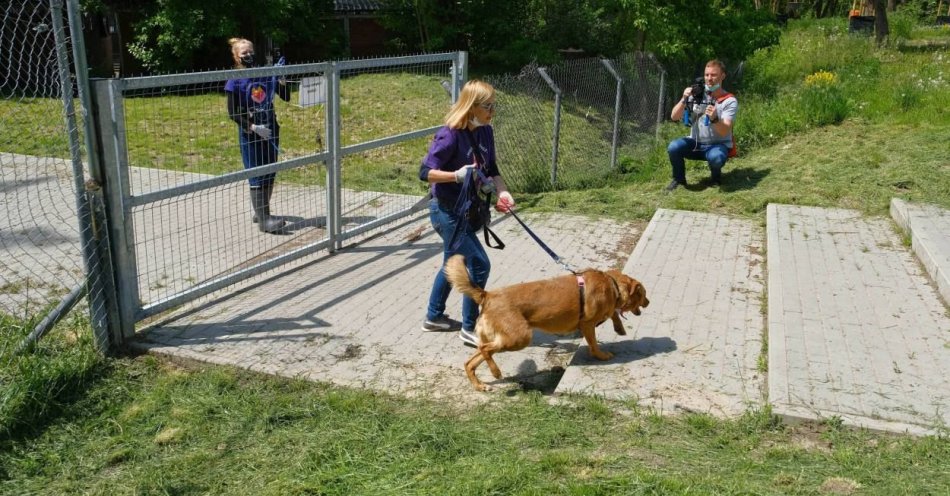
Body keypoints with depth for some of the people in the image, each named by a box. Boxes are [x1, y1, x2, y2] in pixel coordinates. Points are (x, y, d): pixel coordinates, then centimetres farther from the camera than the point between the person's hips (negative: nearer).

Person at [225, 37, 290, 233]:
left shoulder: (265, 75, 5)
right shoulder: (235, 81, -7)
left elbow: (286, 97, 7)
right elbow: (233, 112, -9)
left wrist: (281, 78, -9)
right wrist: (253, 127, -19)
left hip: (270, 129, 5)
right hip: (250, 133, -5)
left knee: (270, 173, 10)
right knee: (257, 176, -5)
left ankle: (262, 212, 24)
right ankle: (263, 219, -4)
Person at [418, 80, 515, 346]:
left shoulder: (485, 132, 1)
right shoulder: (450, 135, -22)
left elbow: (491, 170, 7)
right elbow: (425, 172, -20)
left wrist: (503, 193, -11)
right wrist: (457, 175, -35)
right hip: (447, 211, -9)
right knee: (479, 265, -8)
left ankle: (434, 317, 39)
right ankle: (469, 328, 7)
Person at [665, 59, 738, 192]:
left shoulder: (730, 101, -10)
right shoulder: (696, 95, -2)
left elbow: (724, 131, -21)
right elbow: (674, 117, -7)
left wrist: (714, 119, -41)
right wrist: (684, 100, -23)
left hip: (718, 145, -3)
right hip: (696, 143, 3)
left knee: (716, 157, -37)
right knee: (673, 147, -26)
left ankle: (716, 178, 0)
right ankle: (679, 180, 0)